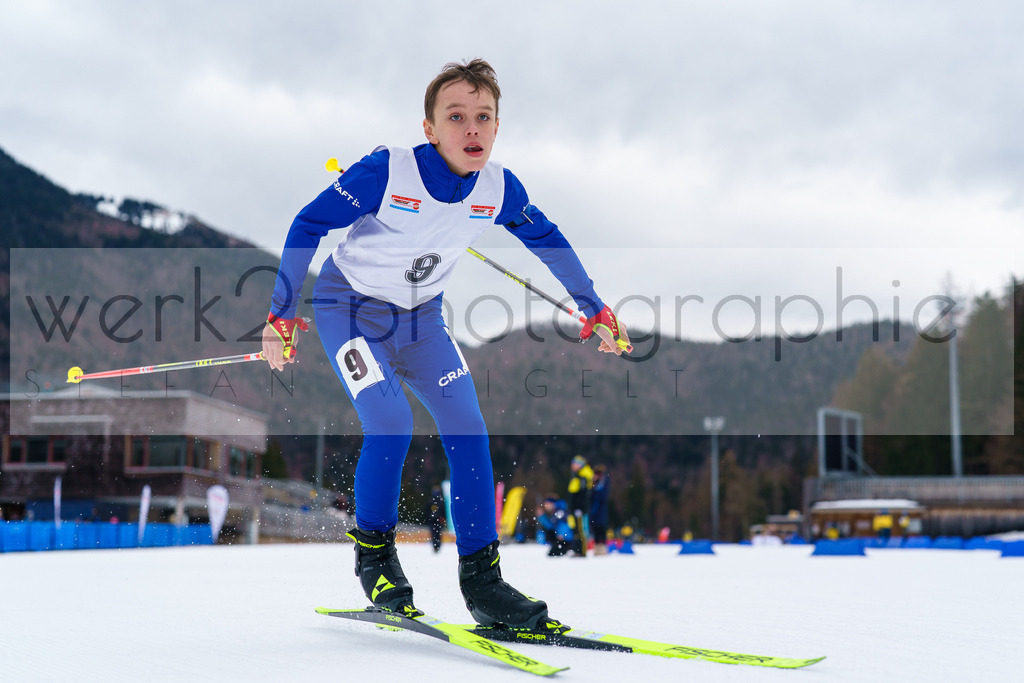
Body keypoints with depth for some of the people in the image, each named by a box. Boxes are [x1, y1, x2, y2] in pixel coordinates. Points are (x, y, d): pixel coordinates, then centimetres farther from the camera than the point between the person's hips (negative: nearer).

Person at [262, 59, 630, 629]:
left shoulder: (500, 187, -13)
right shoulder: (386, 171, -27)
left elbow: (549, 240, 6)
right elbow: (307, 226, -17)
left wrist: (597, 311, 10)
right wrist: (281, 316, -17)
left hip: (421, 315, 5)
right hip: (352, 305, -4)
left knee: (468, 431, -7)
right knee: (390, 425, -22)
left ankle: (482, 578, 1)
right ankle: (374, 551, 3)